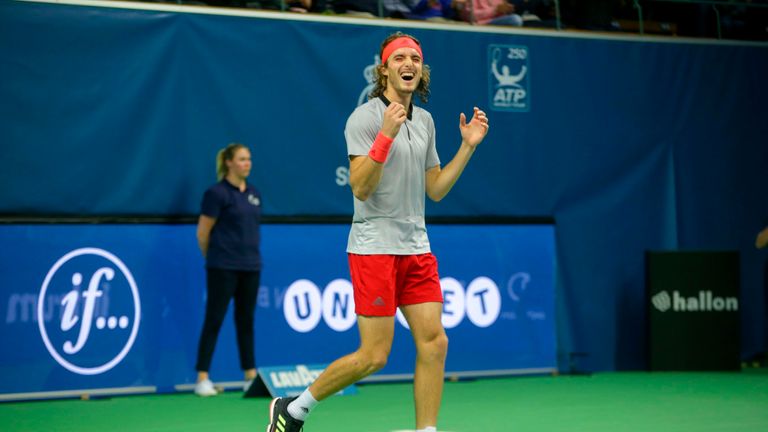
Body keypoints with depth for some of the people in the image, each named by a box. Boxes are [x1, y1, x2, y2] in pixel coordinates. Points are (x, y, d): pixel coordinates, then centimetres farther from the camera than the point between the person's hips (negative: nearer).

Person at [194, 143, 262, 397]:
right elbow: (202, 232, -5)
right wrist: (213, 257, 7)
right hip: (223, 268, -6)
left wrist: (249, 255, 15)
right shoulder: (217, 193, -9)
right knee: (214, 320, -4)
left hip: (250, 266, 6)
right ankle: (203, 379, -2)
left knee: (246, 321, 10)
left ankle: (251, 376, 14)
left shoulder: (254, 195, 12)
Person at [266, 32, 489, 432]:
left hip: (416, 248, 7)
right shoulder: (364, 118, -9)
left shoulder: (425, 120, 13)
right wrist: (387, 134, -26)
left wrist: (468, 146, 9)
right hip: (374, 246, -7)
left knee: (434, 343, -3)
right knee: (373, 356, -6)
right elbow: (360, 188, -18)